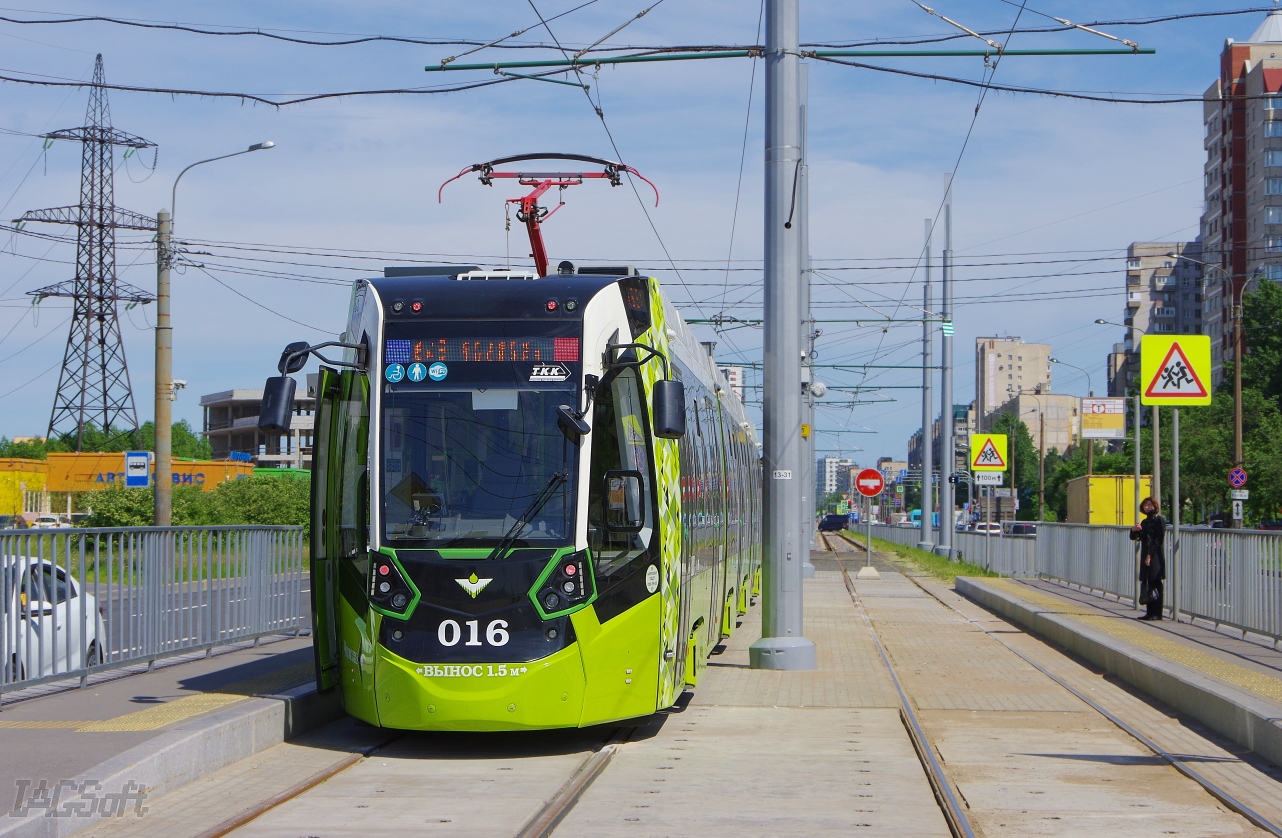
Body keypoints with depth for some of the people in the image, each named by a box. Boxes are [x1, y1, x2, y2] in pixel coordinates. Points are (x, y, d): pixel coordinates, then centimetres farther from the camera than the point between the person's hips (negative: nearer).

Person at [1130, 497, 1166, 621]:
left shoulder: (1159, 520, -6)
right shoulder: (1145, 521, 18)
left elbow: (1159, 539, -13)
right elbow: (1135, 538, 20)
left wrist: (1150, 555, -18)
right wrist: (1134, 530, -3)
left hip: (1156, 556, -8)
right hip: (1145, 555, 8)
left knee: (1155, 584, -8)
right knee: (1147, 584, 7)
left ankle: (1157, 613, -7)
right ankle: (1150, 612, 10)